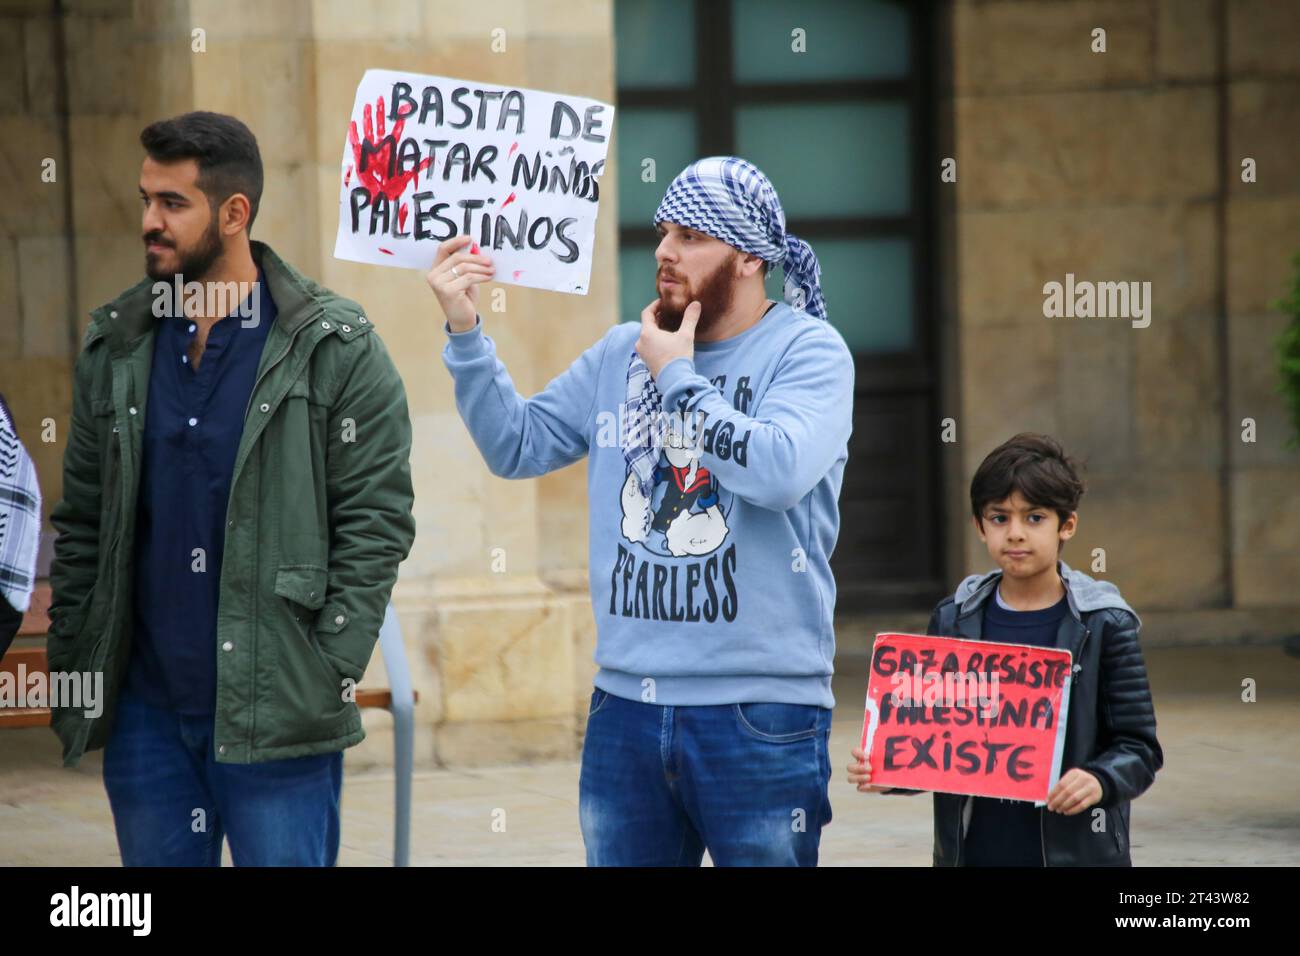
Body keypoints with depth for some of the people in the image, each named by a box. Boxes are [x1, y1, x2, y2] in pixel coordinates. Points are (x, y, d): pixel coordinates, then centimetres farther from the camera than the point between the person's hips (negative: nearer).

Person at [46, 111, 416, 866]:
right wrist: (71, 669, 7)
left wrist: (333, 672, -12)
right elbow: (83, 524, 14)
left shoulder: (336, 348, -4)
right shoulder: (116, 347, 10)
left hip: (277, 718, -5)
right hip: (147, 712, 5)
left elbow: (377, 520, -6)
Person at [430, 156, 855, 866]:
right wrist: (464, 331, 0)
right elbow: (516, 445, 11)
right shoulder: (620, 354, 12)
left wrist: (676, 376, -11)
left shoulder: (807, 349, -5)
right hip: (626, 704, 5)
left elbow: (780, 471, -22)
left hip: (759, 711, -5)